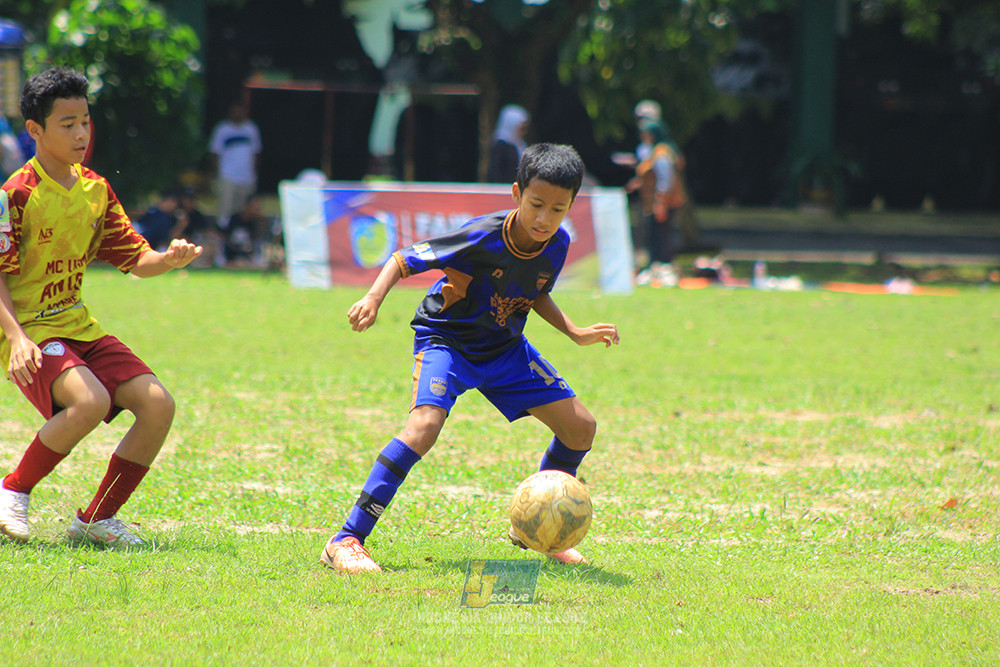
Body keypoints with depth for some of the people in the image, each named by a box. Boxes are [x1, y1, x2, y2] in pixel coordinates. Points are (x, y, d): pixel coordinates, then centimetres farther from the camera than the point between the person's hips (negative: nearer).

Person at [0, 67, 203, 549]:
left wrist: (169, 259, -9)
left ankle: (97, 518, 4)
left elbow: (136, 260, 13)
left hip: (79, 327, 7)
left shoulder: (96, 190, 8)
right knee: (90, 401, -32)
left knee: (157, 404, -9)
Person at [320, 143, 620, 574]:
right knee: (424, 425, -32)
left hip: (505, 347, 7)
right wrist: (374, 298, -38)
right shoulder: (483, 237, -28)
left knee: (581, 428, 2)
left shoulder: (557, 246, -10)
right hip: (446, 339, -6)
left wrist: (577, 333, 2)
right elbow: (405, 259, -21)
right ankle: (346, 541, -28)